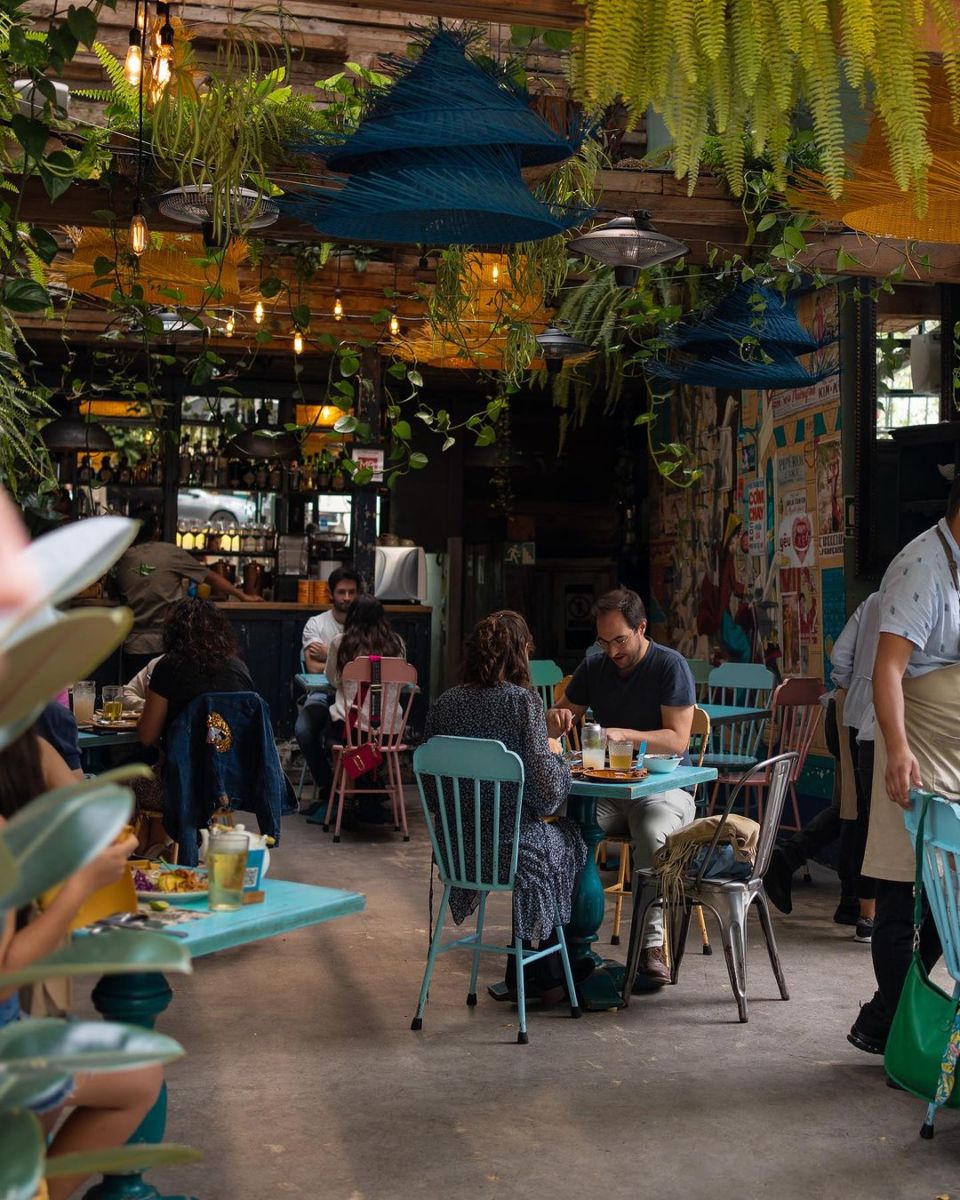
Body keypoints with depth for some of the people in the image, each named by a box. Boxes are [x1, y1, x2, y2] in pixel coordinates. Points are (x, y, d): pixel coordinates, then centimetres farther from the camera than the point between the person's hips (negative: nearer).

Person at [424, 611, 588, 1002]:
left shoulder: (443, 704, -1)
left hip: (458, 847, 6)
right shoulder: (522, 700, -16)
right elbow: (547, 793, -19)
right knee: (571, 839, 27)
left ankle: (522, 972, 37)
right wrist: (554, 754, 2)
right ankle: (548, 976, 39)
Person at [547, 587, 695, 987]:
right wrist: (556, 718, -10)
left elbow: (677, 739, -15)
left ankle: (653, 942, -23)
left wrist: (624, 735, -29)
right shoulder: (594, 668, 9)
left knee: (652, 834, -37)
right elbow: (555, 726, 15)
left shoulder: (670, 666, -7)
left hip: (663, 786, -4)